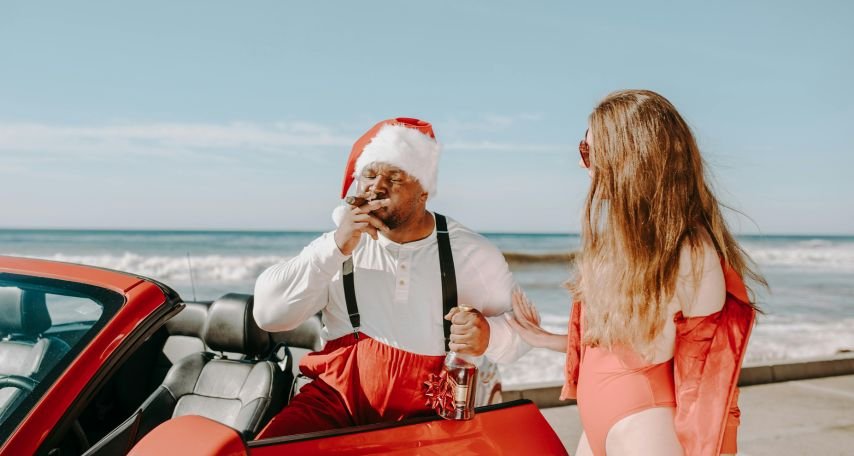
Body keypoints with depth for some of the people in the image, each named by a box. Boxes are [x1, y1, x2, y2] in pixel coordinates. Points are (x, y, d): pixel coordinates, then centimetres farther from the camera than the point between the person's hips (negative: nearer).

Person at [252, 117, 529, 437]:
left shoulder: (471, 253, -2)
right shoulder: (335, 246, 2)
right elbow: (268, 314, -7)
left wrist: (489, 336, -20)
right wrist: (337, 248, -19)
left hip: (426, 411, 0)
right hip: (338, 397, 1)